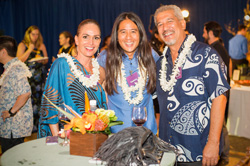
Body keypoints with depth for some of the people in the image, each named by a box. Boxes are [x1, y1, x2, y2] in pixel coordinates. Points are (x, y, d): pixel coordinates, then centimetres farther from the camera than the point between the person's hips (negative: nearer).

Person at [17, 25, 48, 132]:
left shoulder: (41, 45, 13)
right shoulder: (22, 45, 5)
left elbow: (46, 60, 16)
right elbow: (19, 60, -5)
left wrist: (41, 60, -7)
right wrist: (29, 50, -12)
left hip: (40, 76, 3)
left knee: (39, 98, 0)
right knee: (29, 99, -9)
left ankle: (38, 124, 9)